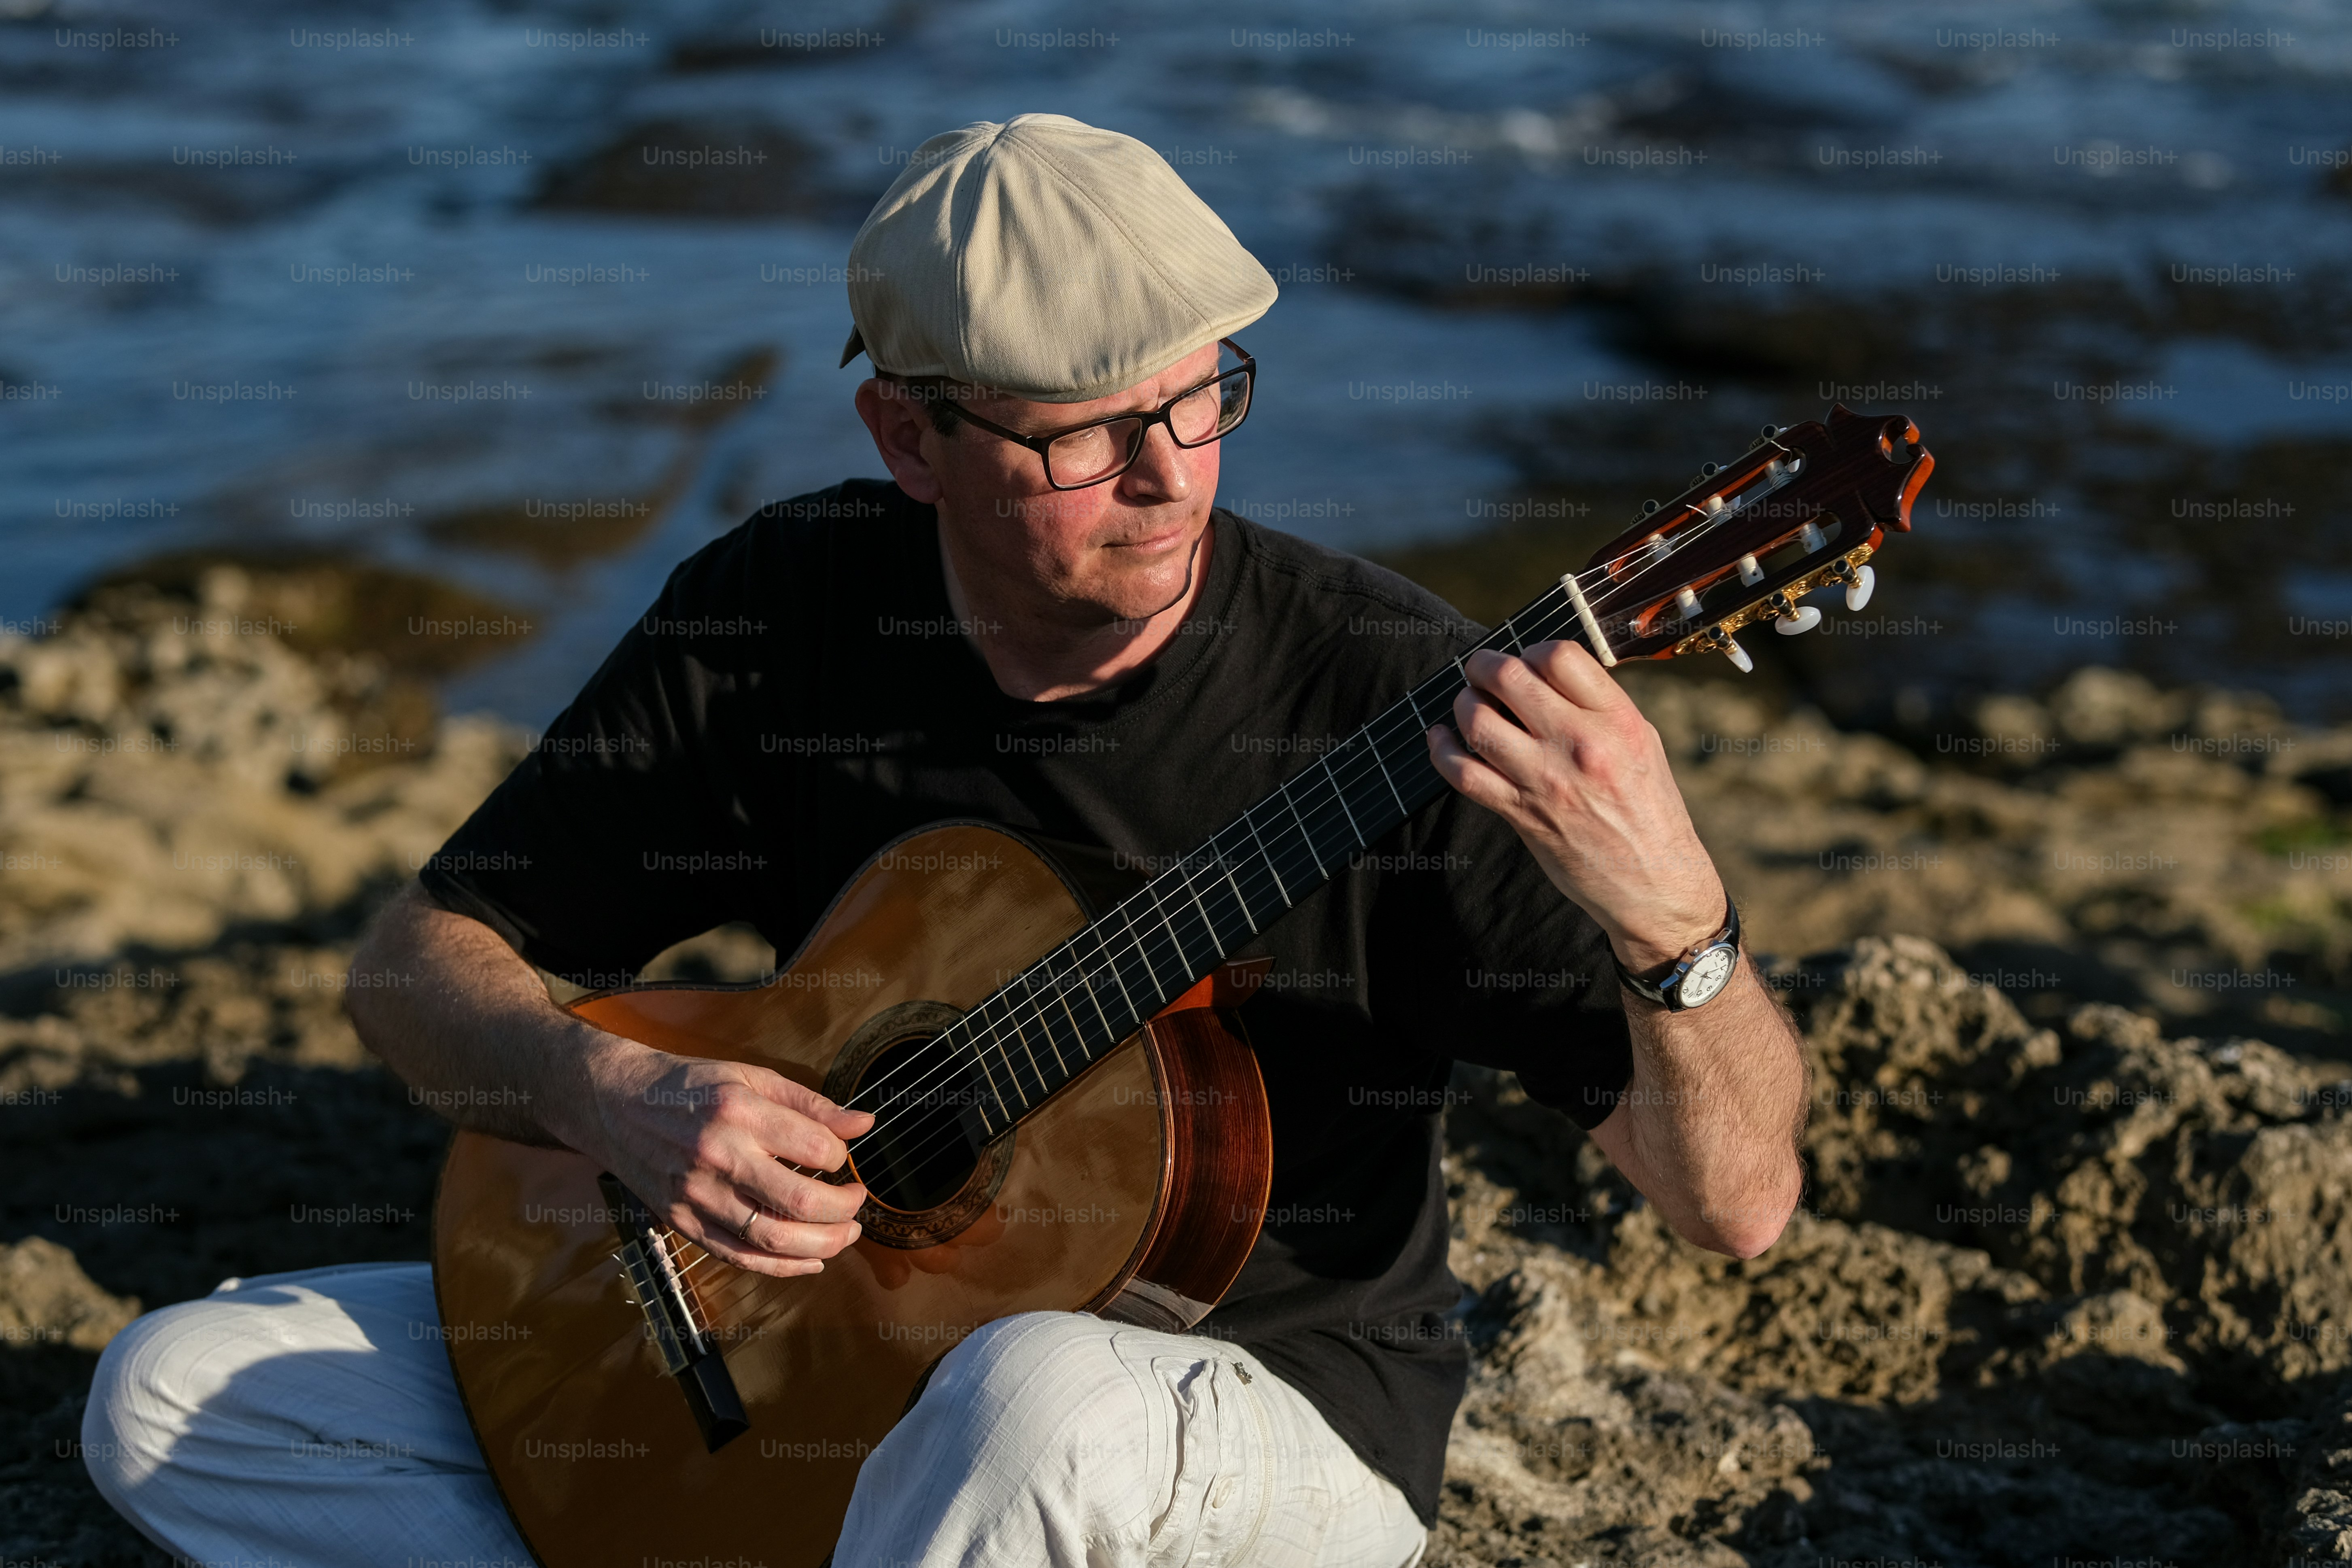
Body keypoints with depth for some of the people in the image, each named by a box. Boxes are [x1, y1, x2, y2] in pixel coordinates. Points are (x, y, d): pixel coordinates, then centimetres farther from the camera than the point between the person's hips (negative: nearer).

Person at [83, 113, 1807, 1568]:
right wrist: (615, 1093, -21)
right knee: (178, 1398, -6)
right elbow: (422, 961, 1)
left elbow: (1742, 1201, -21)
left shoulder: (1395, 698, -19)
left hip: (1267, 1416, -4)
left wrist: (1666, 913, -42)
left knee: (1039, 1402, -41)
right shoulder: (779, 619, -7)